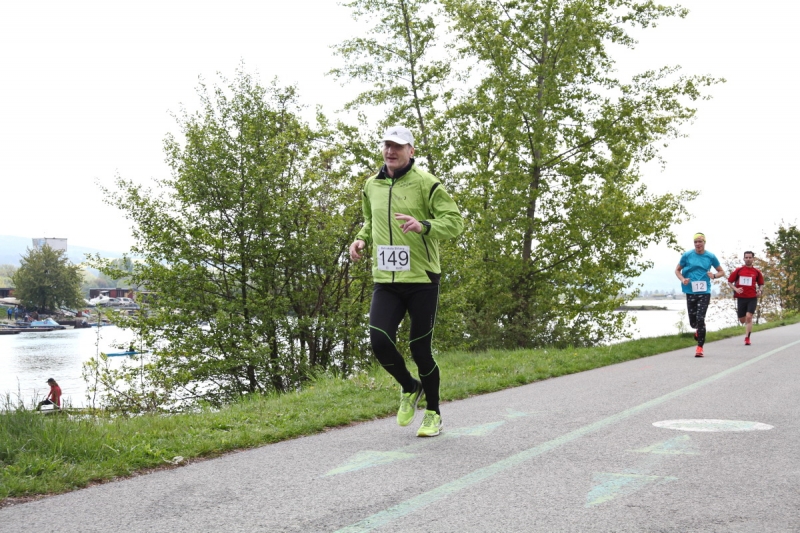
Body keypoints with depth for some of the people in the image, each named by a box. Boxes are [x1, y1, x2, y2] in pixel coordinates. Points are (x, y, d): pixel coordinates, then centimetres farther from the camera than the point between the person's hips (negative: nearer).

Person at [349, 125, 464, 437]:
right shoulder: (372, 186, 11)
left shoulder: (426, 183, -6)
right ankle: (410, 388, 20)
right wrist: (361, 239, 6)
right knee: (380, 343, -12)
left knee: (420, 350, 1)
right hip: (385, 280, 4)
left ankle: (433, 414, 23)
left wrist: (423, 226, -28)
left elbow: (455, 221, -10)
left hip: (422, 280, -4)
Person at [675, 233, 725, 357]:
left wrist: (714, 275, -10)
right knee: (693, 321, 6)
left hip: (704, 292, -1)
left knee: (700, 319, -12)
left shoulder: (711, 257, 3)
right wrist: (682, 279, -9)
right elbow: (677, 270, 11)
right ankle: (698, 330, 43)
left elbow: (722, 272, 12)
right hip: (690, 292, 1)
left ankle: (700, 347, -2)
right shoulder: (687, 255, 2)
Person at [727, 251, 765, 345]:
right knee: (742, 320, 7)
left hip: (752, 298, -1)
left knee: (749, 317, -16)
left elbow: (761, 283, 16)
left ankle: (747, 338, -11)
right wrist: (735, 289, -11)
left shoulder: (757, 272, 3)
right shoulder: (738, 270, 2)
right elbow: (729, 281, 6)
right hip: (741, 298, 1)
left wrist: (759, 290, -4)